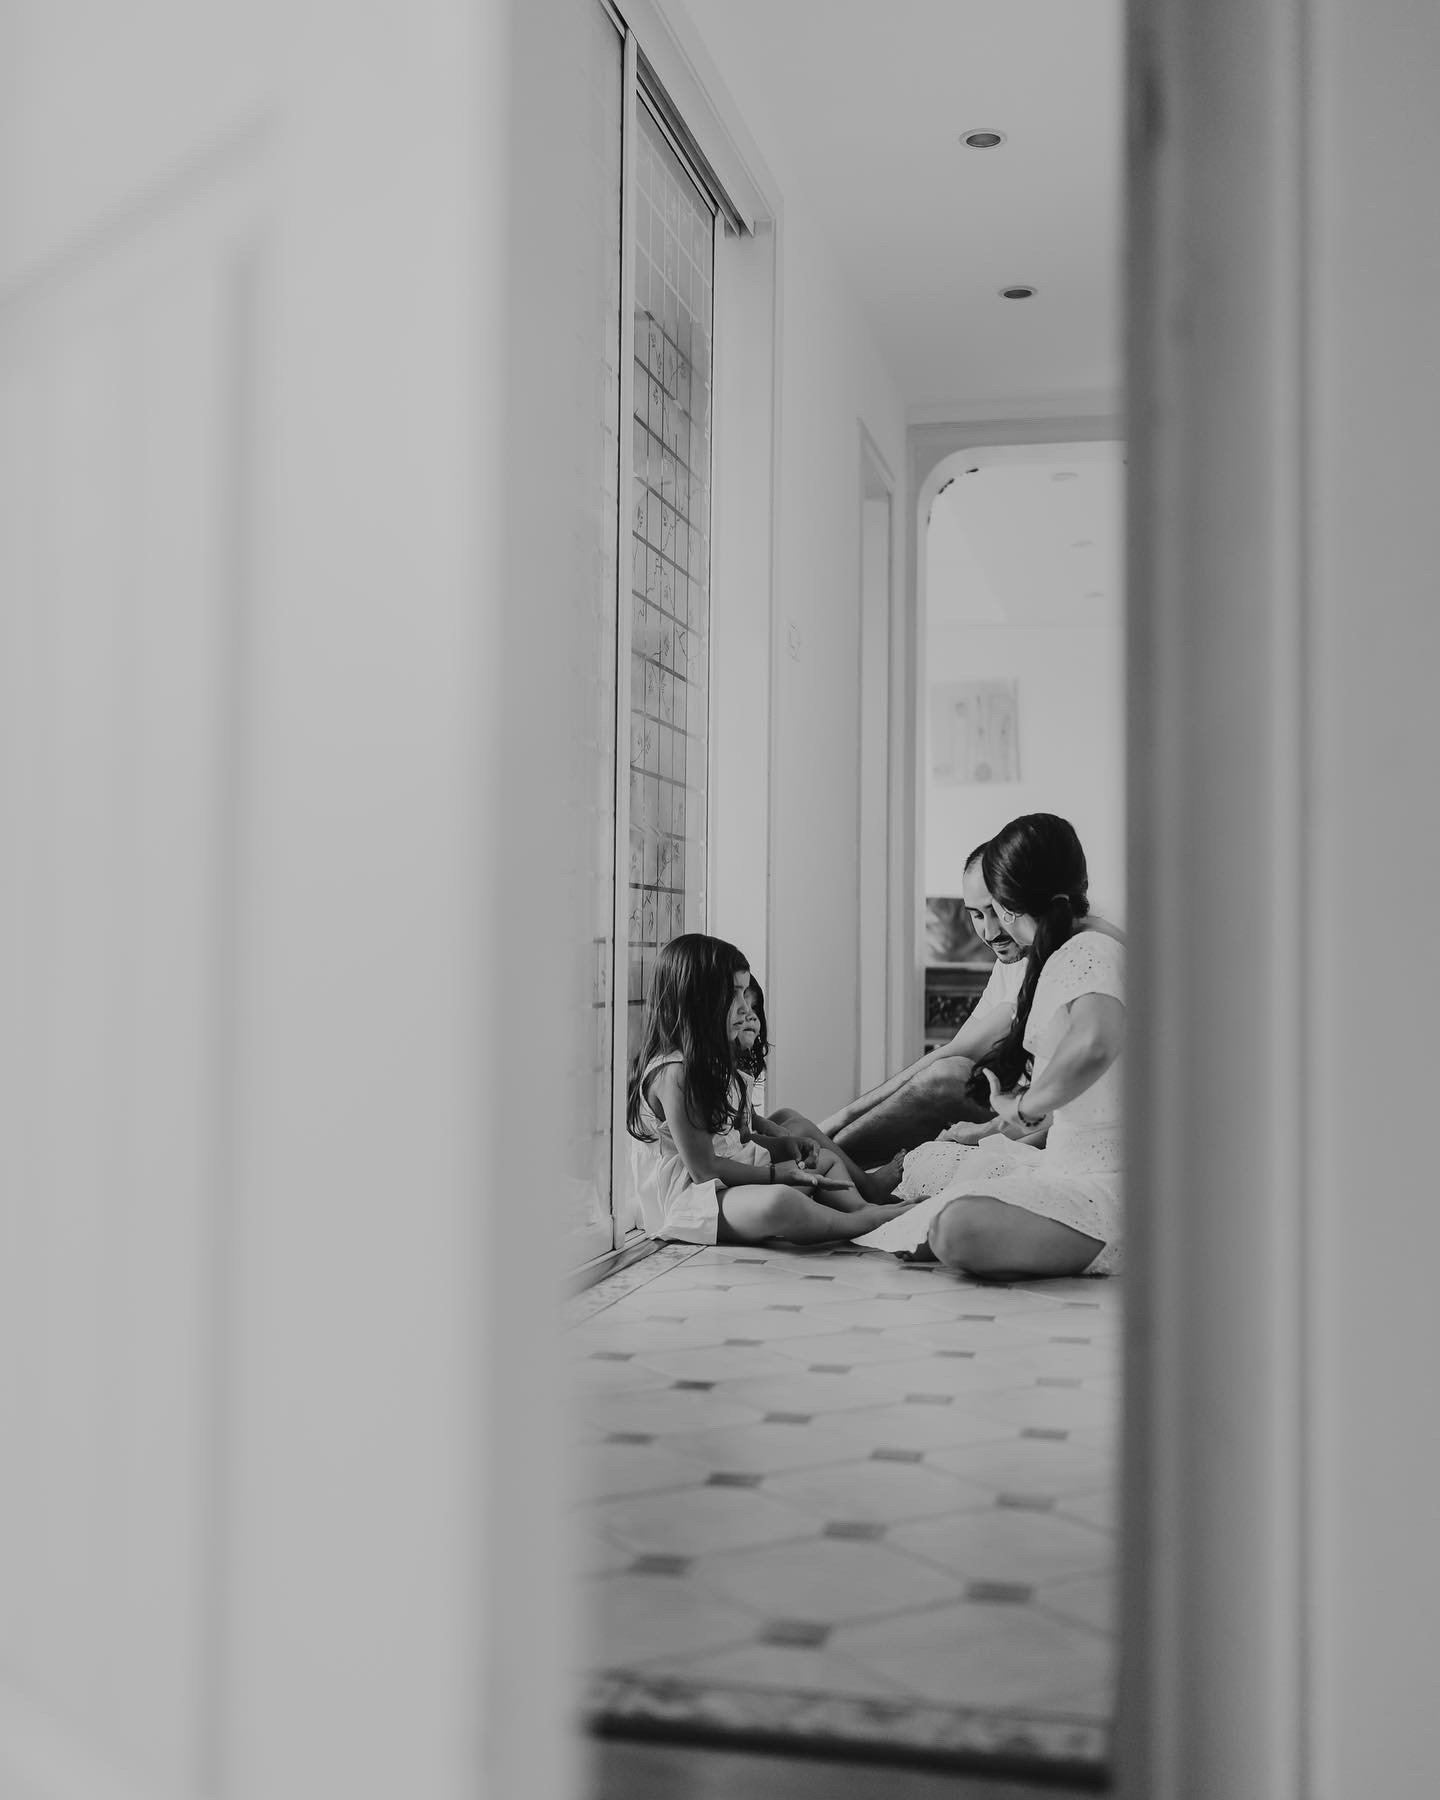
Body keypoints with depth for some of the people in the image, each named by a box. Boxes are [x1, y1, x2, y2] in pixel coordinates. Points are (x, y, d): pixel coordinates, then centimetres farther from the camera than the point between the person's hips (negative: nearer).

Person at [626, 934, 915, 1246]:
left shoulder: (709, 1061, 11)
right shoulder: (674, 1073, -23)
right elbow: (704, 1168, -23)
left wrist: (782, 1146, 6)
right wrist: (775, 1173, -14)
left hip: (728, 1175, 12)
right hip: (684, 1200, -12)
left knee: (826, 1161, 17)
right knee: (777, 1202, -40)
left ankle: (863, 1208, -9)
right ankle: (857, 1224, -21)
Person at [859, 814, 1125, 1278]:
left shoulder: (1091, 950, -17)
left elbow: (1095, 1044, -38)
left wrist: (1025, 1107, -23)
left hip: (1102, 1186, -11)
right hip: (1065, 1166, 11)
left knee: (960, 1229, -31)